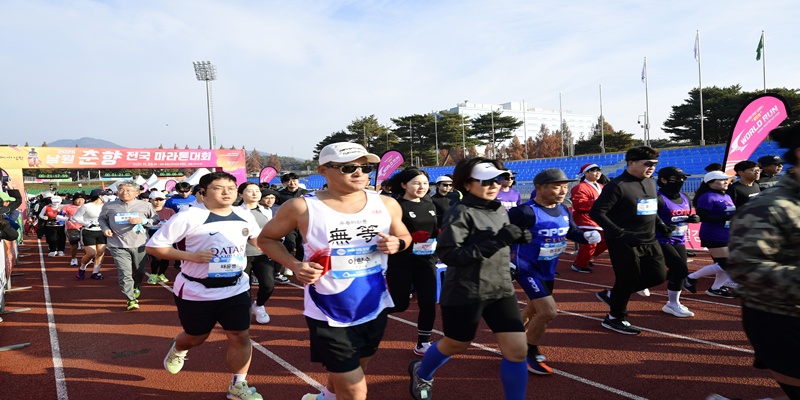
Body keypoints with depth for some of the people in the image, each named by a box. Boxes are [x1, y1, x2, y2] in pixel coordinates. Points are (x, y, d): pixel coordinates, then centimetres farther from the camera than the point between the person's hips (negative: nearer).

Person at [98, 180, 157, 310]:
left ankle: (135, 288, 46)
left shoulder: (146, 206, 1)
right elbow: (101, 219, 21)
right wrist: (105, 228, 0)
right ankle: (131, 300, -3)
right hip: (118, 246, -1)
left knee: (139, 271, 16)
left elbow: (156, 220, 4)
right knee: (124, 274, -11)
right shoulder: (109, 206, 5)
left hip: (140, 245, 1)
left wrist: (143, 221, -14)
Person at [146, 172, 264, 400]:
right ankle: (177, 350, 55)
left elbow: (257, 239, 19)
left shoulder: (245, 217, -2)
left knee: (240, 336, 1)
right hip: (196, 291, -3)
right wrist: (190, 256, -26)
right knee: (196, 337, 18)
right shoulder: (189, 217, -18)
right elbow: (153, 246, -15)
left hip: (236, 289, 3)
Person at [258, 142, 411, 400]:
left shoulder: (387, 205, -4)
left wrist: (398, 243, -12)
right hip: (329, 314, -5)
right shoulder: (301, 207, -14)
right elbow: (266, 238, 0)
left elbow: (405, 236, 12)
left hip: (374, 307, 5)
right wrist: (294, 265, -17)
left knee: (358, 368, 28)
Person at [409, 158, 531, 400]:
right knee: (456, 346, 14)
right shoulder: (460, 214, -17)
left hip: (501, 289, 6)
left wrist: (517, 239, -3)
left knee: (517, 350, -1)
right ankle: (421, 374, 45)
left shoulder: (501, 211, 7)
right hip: (465, 292, -6)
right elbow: (448, 255, -26)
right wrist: (496, 241, -29)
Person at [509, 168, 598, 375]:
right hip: (527, 268, -8)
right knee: (548, 312, -14)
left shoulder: (563, 211, -1)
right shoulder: (526, 212, -26)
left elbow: (573, 232, 11)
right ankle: (530, 355, 8)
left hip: (548, 269, 8)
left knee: (536, 309, 21)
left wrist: (588, 236, -10)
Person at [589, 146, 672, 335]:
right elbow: (596, 212, -21)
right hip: (624, 244, -8)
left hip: (649, 242, 8)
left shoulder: (651, 183, 10)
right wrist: (620, 234, -26)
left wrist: (660, 225, 7)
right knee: (628, 280, 1)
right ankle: (615, 319, 23)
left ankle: (612, 295, 26)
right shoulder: (617, 185, -17)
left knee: (658, 276, 11)